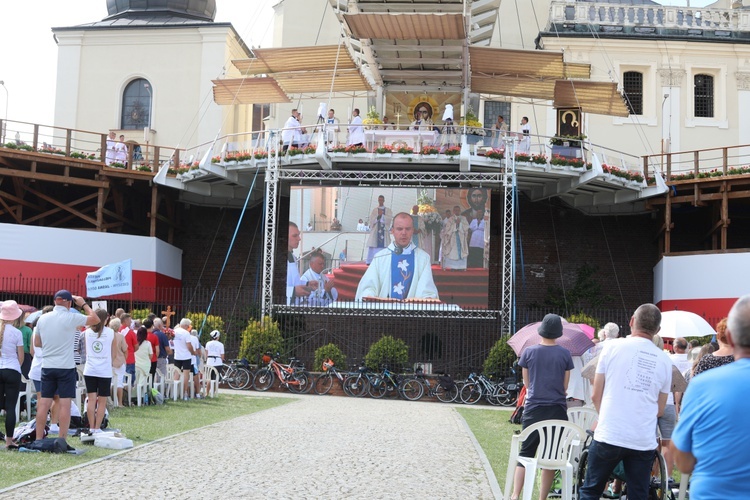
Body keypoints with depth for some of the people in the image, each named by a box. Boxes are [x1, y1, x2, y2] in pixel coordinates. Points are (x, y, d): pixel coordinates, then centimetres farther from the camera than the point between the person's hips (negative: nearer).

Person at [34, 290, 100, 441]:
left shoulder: (42, 319, 5)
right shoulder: (71, 318, -10)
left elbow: (37, 343, 14)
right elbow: (96, 319, 0)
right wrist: (83, 304, 10)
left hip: (47, 366, 5)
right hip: (66, 366, -5)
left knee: (44, 403, 7)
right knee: (65, 404, -1)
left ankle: (38, 439, 11)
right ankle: (62, 440, -1)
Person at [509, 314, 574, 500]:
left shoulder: (529, 352, -3)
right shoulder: (565, 354, -3)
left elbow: (526, 383, 6)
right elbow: (565, 386, 1)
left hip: (533, 409, 0)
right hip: (557, 410, 0)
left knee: (525, 453, 7)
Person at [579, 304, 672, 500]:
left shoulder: (612, 347, -2)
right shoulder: (664, 360, 5)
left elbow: (596, 395, 2)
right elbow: (660, 410, 13)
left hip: (609, 436, -2)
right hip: (644, 442, 2)